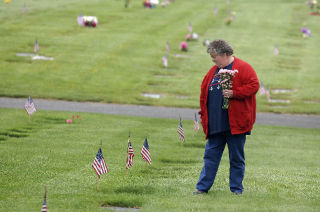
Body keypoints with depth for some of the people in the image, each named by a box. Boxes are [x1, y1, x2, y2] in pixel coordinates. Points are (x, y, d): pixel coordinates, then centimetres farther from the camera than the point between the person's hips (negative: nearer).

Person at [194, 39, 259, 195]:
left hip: (235, 124, -6)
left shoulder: (243, 68, -4)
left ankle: (236, 189, 11)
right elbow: (204, 93, 19)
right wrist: (203, 114, 13)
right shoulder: (213, 71, 15)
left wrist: (234, 93, -21)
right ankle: (202, 187, 9)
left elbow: (254, 85, -13)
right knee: (211, 155, 6)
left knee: (236, 158, 3)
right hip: (215, 124, 6)